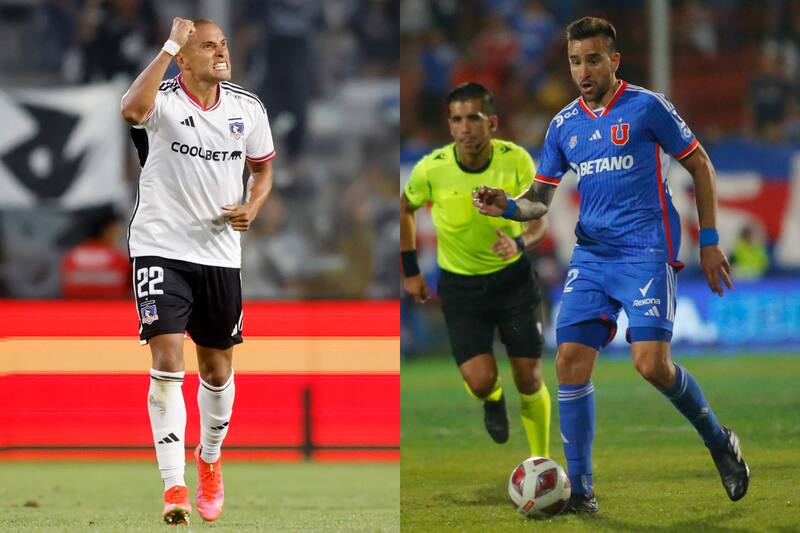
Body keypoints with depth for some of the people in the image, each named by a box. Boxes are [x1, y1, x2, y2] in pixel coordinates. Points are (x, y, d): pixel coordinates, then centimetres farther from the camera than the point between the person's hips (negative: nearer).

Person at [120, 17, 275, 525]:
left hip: (220, 253, 5)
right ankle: (174, 488, -14)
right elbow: (132, 110, -38)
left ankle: (210, 461, 40)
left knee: (217, 370, 14)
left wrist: (252, 207, -2)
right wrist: (170, 45, -34)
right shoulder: (164, 100, -12)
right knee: (168, 365, -16)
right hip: (161, 249, -5)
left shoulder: (248, 107, 3)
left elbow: (263, 167, 19)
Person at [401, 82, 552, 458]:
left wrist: (520, 242, -27)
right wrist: (410, 271, 4)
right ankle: (492, 399, 25)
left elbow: (540, 218, -5)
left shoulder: (516, 160, -16)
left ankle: (541, 460, 22)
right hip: (460, 284, -1)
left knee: (530, 380, 0)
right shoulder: (431, 168, -16)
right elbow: (405, 209, 5)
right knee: (480, 380, -14)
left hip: (513, 277, 1)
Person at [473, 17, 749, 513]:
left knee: (652, 363, -17)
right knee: (571, 360, -7)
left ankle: (720, 442, 10)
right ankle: (580, 491, -1)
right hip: (591, 254, 5)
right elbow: (539, 199, 15)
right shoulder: (564, 125, 11)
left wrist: (710, 241, 1)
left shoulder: (647, 107, -3)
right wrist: (507, 206, -8)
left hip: (647, 251, -5)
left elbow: (701, 167, 4)